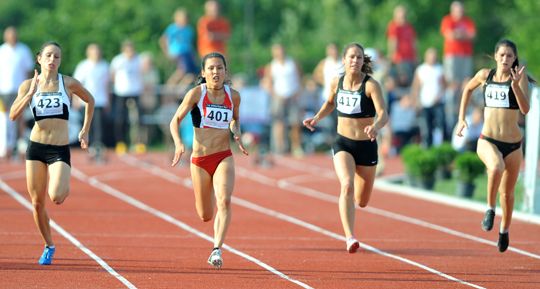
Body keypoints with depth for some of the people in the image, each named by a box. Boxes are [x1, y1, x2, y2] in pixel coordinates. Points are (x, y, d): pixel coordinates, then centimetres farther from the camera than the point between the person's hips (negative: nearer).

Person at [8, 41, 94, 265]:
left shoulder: (69, 84, -1)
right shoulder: (28, 85, 1)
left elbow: (90, 100, 16)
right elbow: (13, 115, -9)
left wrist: (85, 131, 14)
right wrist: (31, 92, -18)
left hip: (60, 151, -2)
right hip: (36, 147, 2)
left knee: (56, 197, -22)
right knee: (37, 203, 4)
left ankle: (65, 188, 15)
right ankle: (49, 246, 23)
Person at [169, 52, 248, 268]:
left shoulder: (233, 96, 2)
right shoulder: (197, 93, -7)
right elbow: (175, 121, -6)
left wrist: (237, 133, 1)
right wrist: (178, 143, -23)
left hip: (224, 158, 1)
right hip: (200, 159, -1)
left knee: (224, 201, -25)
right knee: (205, 216, 9)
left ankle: (217, 250, -27)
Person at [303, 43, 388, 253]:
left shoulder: (371, 85, -13)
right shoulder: (337, 83, 0)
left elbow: (383, 114, -23)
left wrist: (376, 127, -44)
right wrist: (317, 118, 6)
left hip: (366, 146, -1)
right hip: (343, 143, 1)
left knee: (362, 201, 11)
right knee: (347, 185, -27)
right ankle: (350, 237, -28)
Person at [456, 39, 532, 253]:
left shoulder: (520, 77, -4)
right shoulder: (485, 75, 2)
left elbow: (525, 109, -16)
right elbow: (468, 88, 24)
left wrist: (515, 84, -28)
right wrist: (461, 118, 18)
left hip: (513, 144, 0)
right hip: (487, 140, 0)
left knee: (508, 193, 12)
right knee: (496, 167, -35)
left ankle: (505, 230, 37)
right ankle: (490, 209, -15)